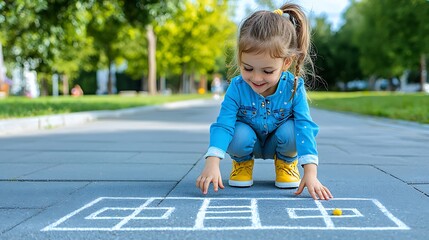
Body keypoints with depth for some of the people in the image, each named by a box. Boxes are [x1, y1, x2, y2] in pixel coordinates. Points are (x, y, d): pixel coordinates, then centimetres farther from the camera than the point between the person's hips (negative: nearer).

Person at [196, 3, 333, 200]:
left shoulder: (294, 88, -27)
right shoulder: (237, 88, -27)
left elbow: (305, 126, -32)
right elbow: (223, 124, -32)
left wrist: (310, 172, -43)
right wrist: (212, 163, -48)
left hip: (277, 144, 0)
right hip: (249, 143, 0)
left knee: (291, 130, -33)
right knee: (240, 135, -34)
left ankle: (287, 162, 2)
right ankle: (242, 162, 2)